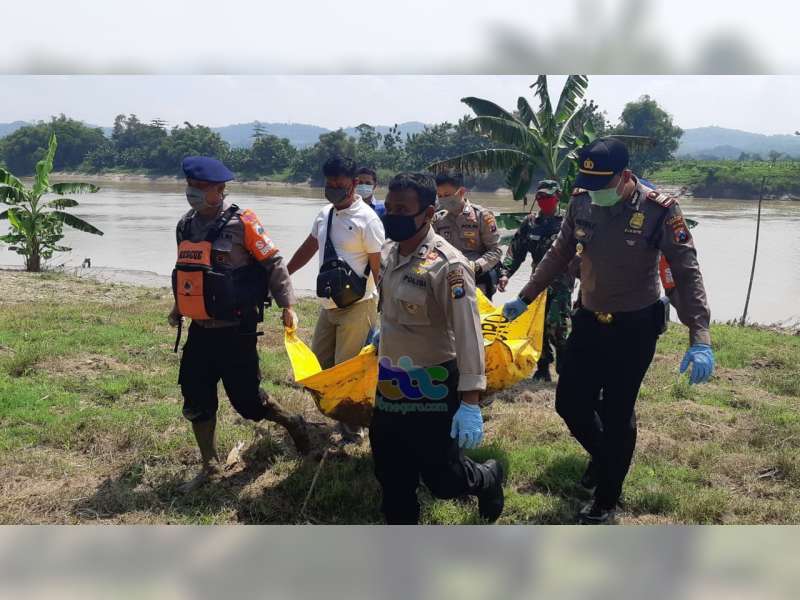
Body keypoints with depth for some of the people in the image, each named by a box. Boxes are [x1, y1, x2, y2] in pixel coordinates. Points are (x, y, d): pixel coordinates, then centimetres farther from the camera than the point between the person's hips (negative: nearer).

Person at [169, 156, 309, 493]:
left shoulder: (240, 223, -14)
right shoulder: (186, 224, 6)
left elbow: (274, 263, -10)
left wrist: (287, 306, -11)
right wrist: (179, 306, 23)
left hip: (235, 332, -6)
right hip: (199, 330, 6)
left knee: (245, 398, 1)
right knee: (196, 399, 8)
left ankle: (291, 423, 30)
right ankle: (209, 464, 26)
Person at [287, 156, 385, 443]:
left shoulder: (366, 219, -13)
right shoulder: (324, 215, 8)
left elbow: (380, 267, -14)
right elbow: (308, 248, 20)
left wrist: (381, 314, -16)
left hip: (356, 307, -7)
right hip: (328, 304, 8)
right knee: (318, 365, 14)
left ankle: (351, 430, 17)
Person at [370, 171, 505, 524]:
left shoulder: (447, 266, -23)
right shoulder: (389, 253, 2)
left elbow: (468, 335, -26)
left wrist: (470, 403, -30)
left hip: (431, 390, -7)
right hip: (389, 385, 7)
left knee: (442, 478, 8)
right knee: (392, 476, 16)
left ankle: (488, 478, 40)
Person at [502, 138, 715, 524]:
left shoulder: (659, 211, -19)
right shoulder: (580, 204, -6)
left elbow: (687, 274, -18)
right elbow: (558, 256, 10)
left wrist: (699, 339, -27)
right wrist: (525, 297, 14)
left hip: (635, 328, -5)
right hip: (589, 322, 5)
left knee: (617, 412, 3)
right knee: (569, 403, 9)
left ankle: (606, 501, 23)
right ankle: (604, 457, 40)